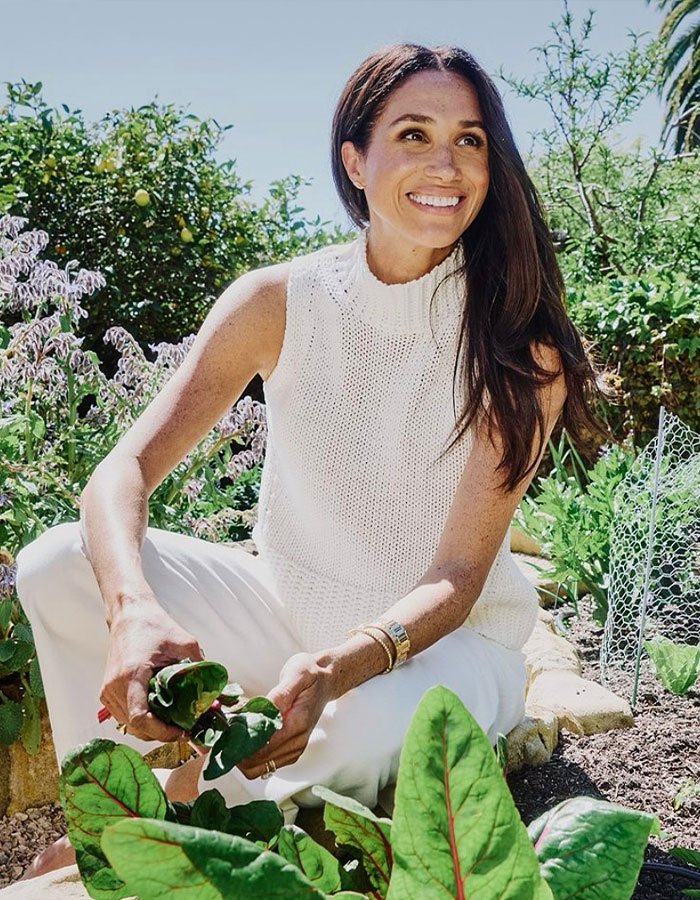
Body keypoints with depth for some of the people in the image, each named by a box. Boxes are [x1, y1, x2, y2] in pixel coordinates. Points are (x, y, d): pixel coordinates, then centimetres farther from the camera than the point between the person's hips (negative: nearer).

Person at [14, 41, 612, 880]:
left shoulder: (521, 344, -17)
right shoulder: (279, 303, -11)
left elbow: (457, 579, -20)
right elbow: (124, 471, -18)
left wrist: (338, 668, -40)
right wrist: (134, 610, -40)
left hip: (449, 638, -2)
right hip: (292, 608, 2)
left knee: (370, 724, -37)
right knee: (59, 566, -15)